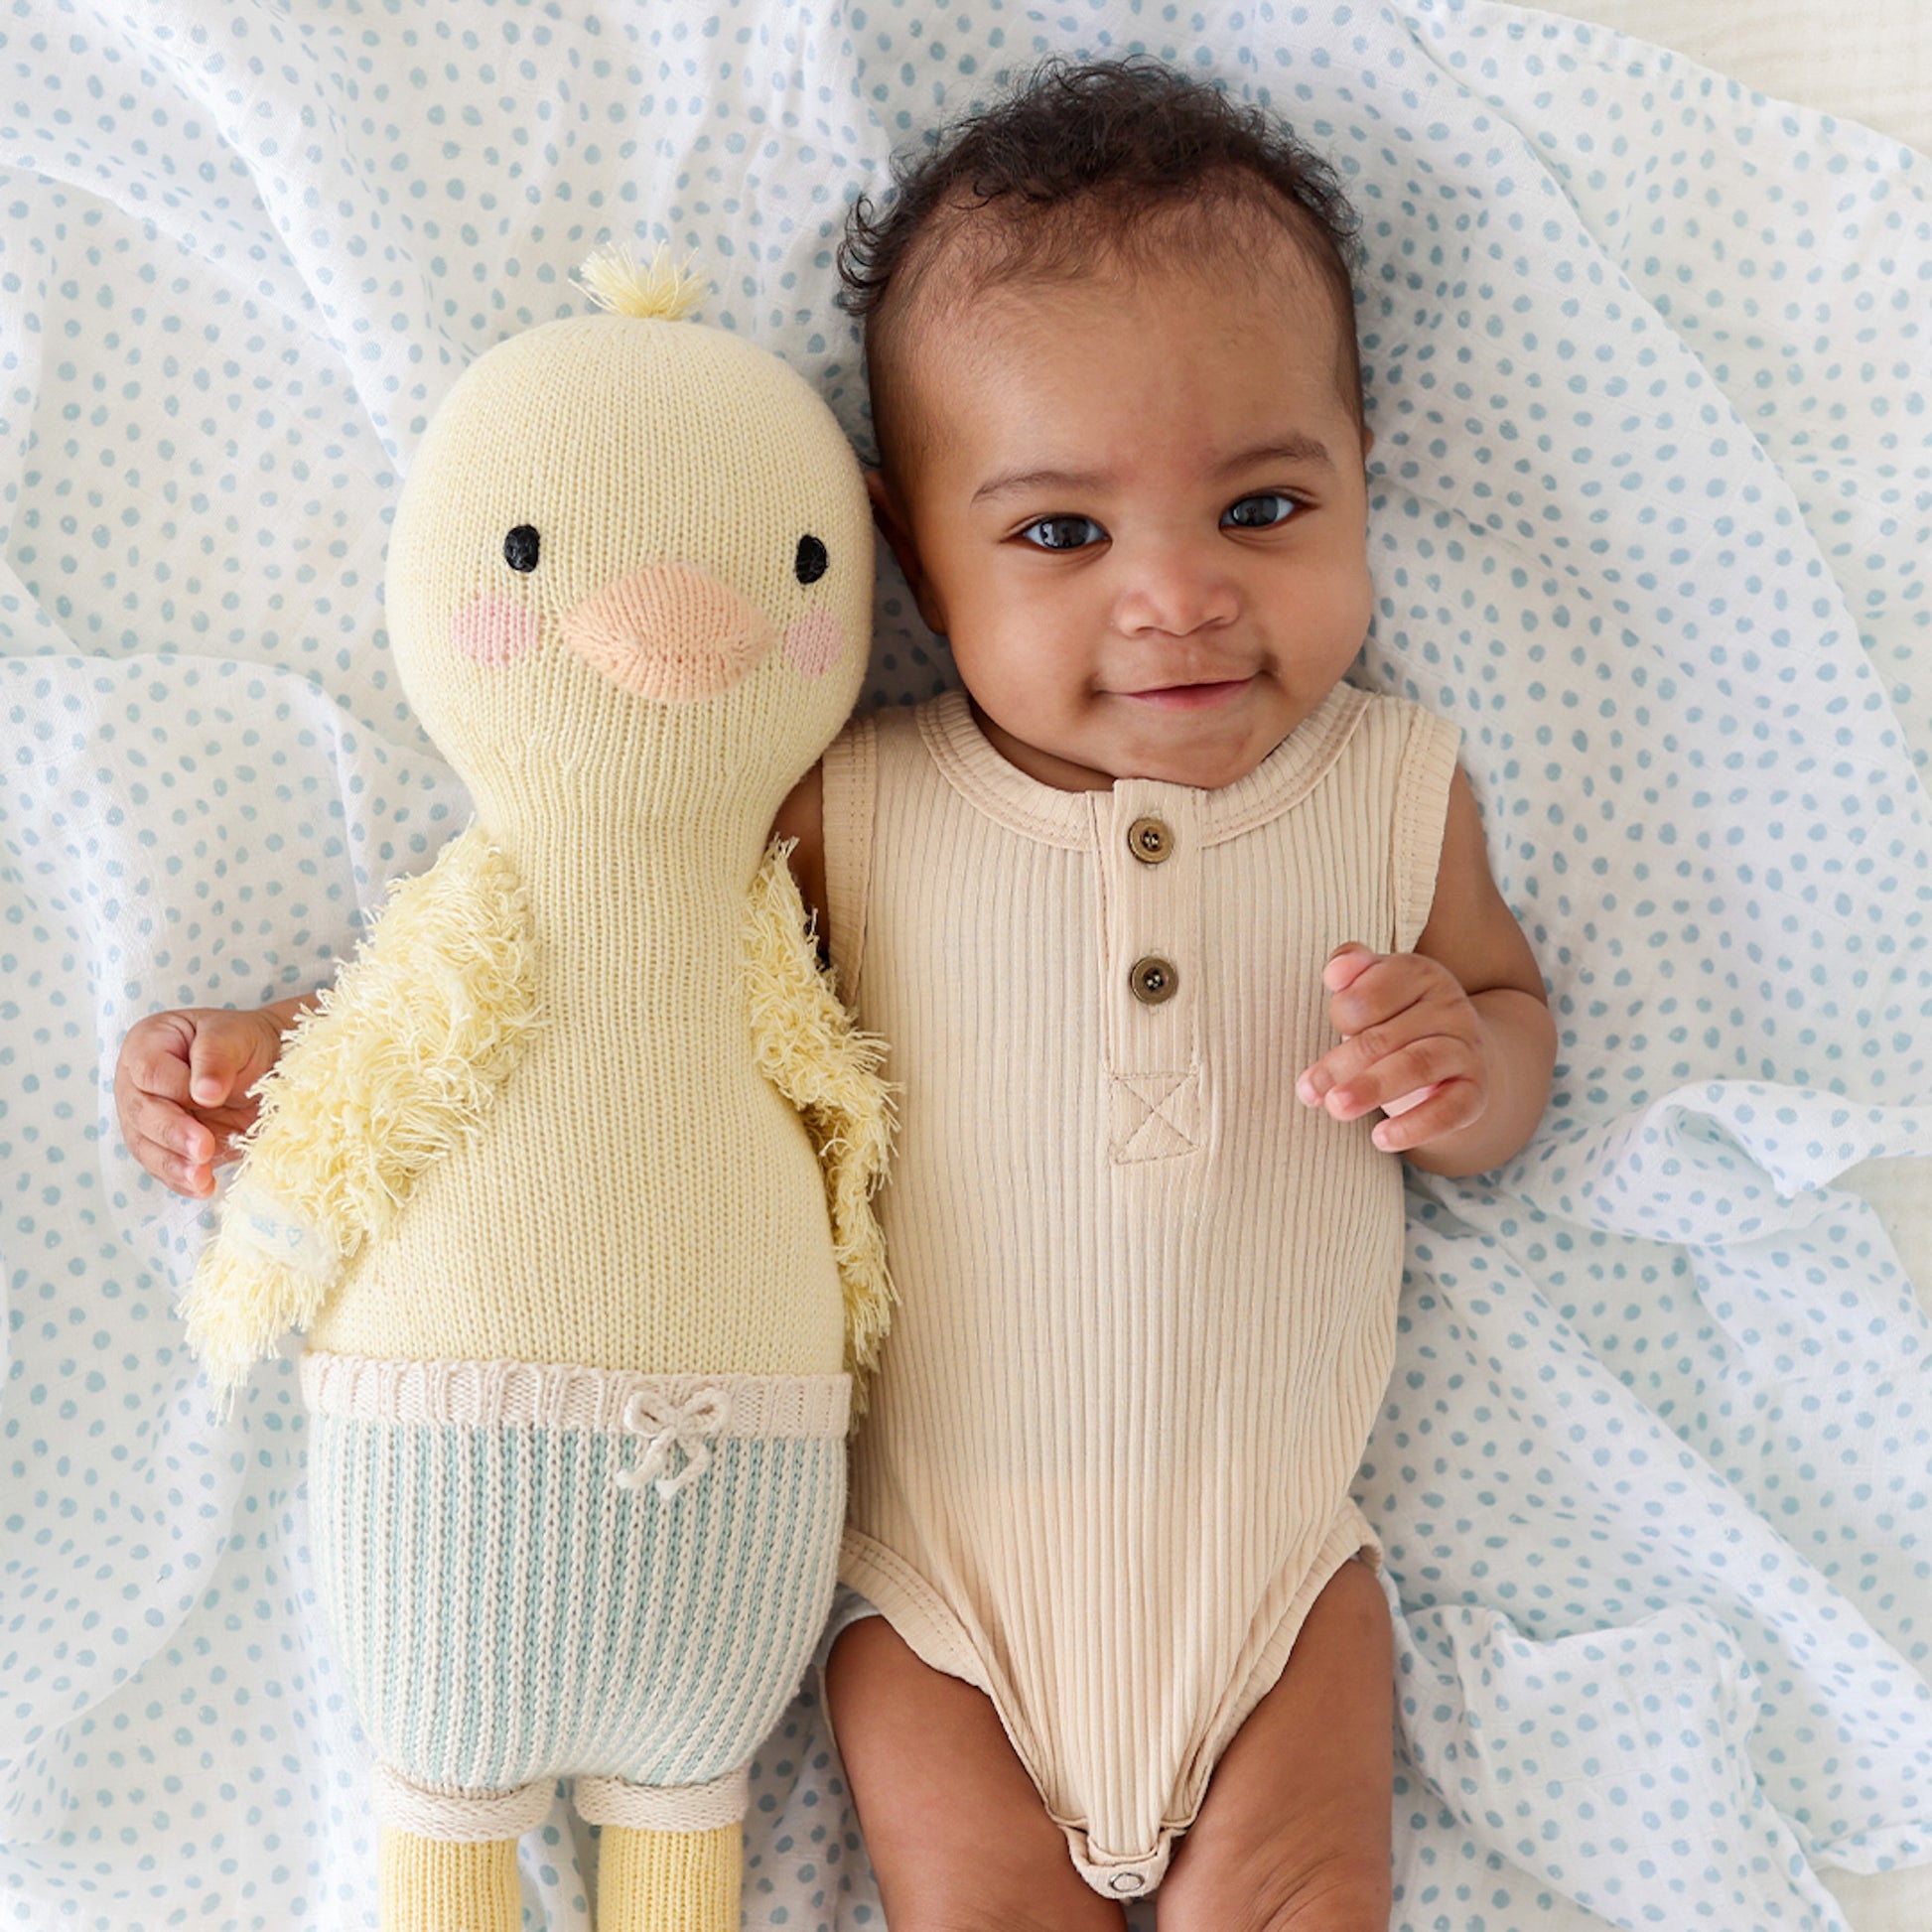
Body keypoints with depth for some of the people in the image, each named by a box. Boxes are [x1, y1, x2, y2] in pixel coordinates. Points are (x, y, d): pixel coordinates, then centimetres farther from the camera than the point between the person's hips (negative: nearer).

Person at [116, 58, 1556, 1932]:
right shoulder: (856, 814, -11)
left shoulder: (1393, 785, -7)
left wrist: (1464, 1063, -18)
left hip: (1269, 1552, 1)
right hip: (937, 1565, -1)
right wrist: (291, 1050, -10)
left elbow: (1512, 1013, 6)